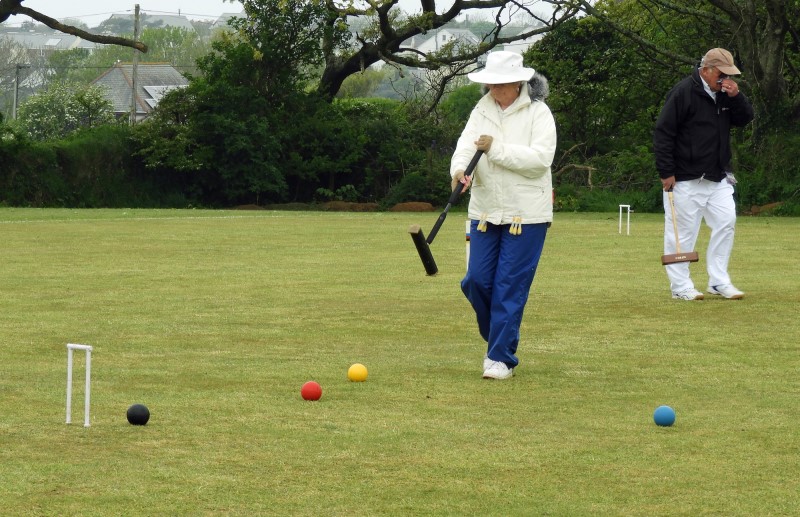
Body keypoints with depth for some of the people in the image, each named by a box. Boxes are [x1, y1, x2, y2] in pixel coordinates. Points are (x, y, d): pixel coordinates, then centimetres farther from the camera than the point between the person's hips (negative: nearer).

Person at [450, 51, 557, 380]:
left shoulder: (538, 113, -5)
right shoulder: (482, 110, 9)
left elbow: (541, 158, -17)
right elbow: (466, 144, -4)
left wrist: (497, 149, -20)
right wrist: (460, 169, -25)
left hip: (526, 214, -5)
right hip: (486, 211, 5)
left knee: (511, 286, -5)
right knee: (477, 281, 3)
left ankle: (501, 357, 2)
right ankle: (498, 337, 27)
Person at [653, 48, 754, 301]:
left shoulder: (725, 93, 9)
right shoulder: (683, 93, -12)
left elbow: (745, 119, 12)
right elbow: (663, 133, -13)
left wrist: (736, 97, -8)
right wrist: (666, 173, -15)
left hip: (719, 178, 7)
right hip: (686, 179, -7)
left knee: (726, 222, 0)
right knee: (683, 232, -2)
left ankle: (719, 281, 8)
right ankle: (681, 287, 5)